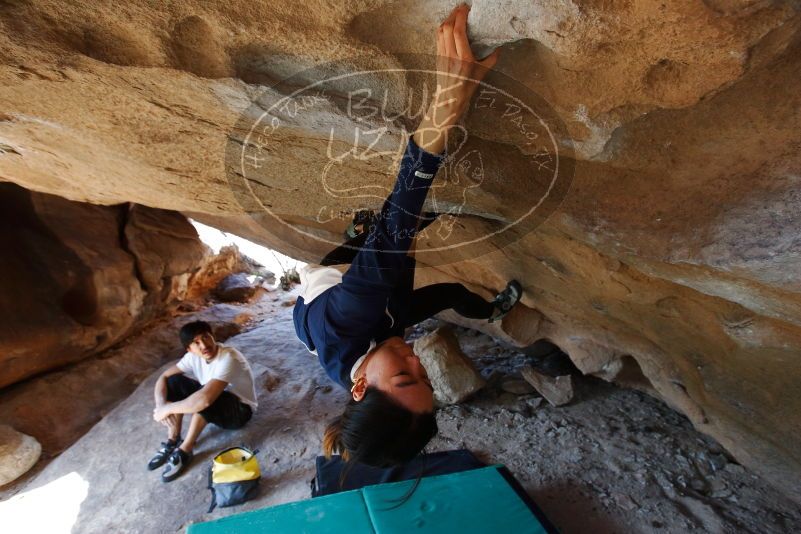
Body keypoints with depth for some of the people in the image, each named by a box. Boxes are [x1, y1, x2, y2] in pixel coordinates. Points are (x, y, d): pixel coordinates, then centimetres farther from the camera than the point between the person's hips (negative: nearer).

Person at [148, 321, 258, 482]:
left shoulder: (228, 358, -34)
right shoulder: (194, 357, -10)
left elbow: (205, 398, -42)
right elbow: (163, 378, -5)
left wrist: (168, 408, -28)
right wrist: (161, 406, -23)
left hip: (240, 409, -7)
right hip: (211, 409, 7)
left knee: (205, 398, -36)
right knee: (174, 382, -9)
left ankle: (184, 451, -14)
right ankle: (173, 440, -2)